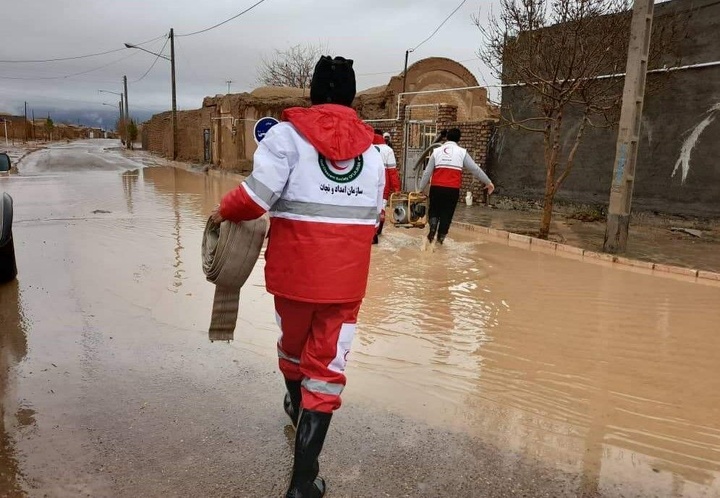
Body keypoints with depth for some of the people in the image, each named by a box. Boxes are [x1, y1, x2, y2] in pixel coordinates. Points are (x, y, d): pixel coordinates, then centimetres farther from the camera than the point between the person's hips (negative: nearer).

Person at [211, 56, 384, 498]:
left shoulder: (289, 134, -5)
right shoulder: (371, 147, 7)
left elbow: (258, 195, -15)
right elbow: (373, 217, 8)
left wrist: (224, 212, 4)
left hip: (296, 265, -1)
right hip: (348, 274, 1)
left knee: (294, 340, 25)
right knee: (327, 362, 6)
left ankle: (297, 407, 54)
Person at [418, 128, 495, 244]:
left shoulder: (437, 151, 10)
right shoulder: (462, 152, 5)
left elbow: (427, 172, 9)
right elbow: (475, 169, 8)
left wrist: (421, 189, 17)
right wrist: (488, 182, 18)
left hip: (436, 187, 1)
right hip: (453, 189, -1)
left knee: (434, 210, 18)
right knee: (447, 213, 11)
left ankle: (433, 228, -8)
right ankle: (441, 237, 13)